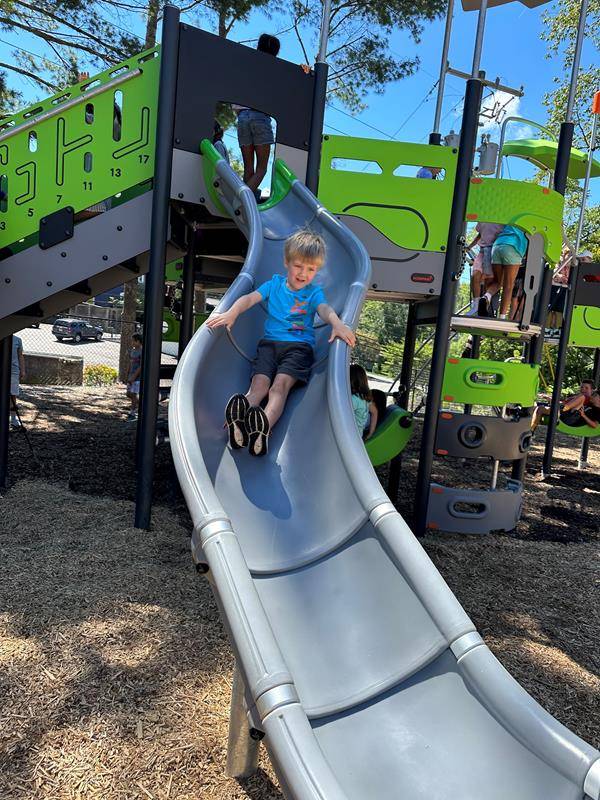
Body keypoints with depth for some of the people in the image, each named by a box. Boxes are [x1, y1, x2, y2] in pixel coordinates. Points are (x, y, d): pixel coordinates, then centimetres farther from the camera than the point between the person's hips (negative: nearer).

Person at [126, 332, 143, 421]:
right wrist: (128, 376, 13)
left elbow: (141, 366, -18)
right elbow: (130, 364, 16)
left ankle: (132, 413, 6)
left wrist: (133, 376, -19)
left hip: (138, 377, -8)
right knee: (129, 394, 11)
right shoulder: (132, 351, 11)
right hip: (131, 377, 8)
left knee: (134, 394, -3)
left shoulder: (142, 352, -15)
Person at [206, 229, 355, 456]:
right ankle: (239, 421, -53)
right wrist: (231, 313, -18)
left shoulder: (314, 292, 15)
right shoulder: (275, 283, 19)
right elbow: (250, 298, 4)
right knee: (258, 384, -25)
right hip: (270, 342, 2)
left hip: (299, 346, -2)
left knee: (280, 385, -29)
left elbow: (325, 309, -7)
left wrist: (337, 324, -32)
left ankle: (264, 427, -55)